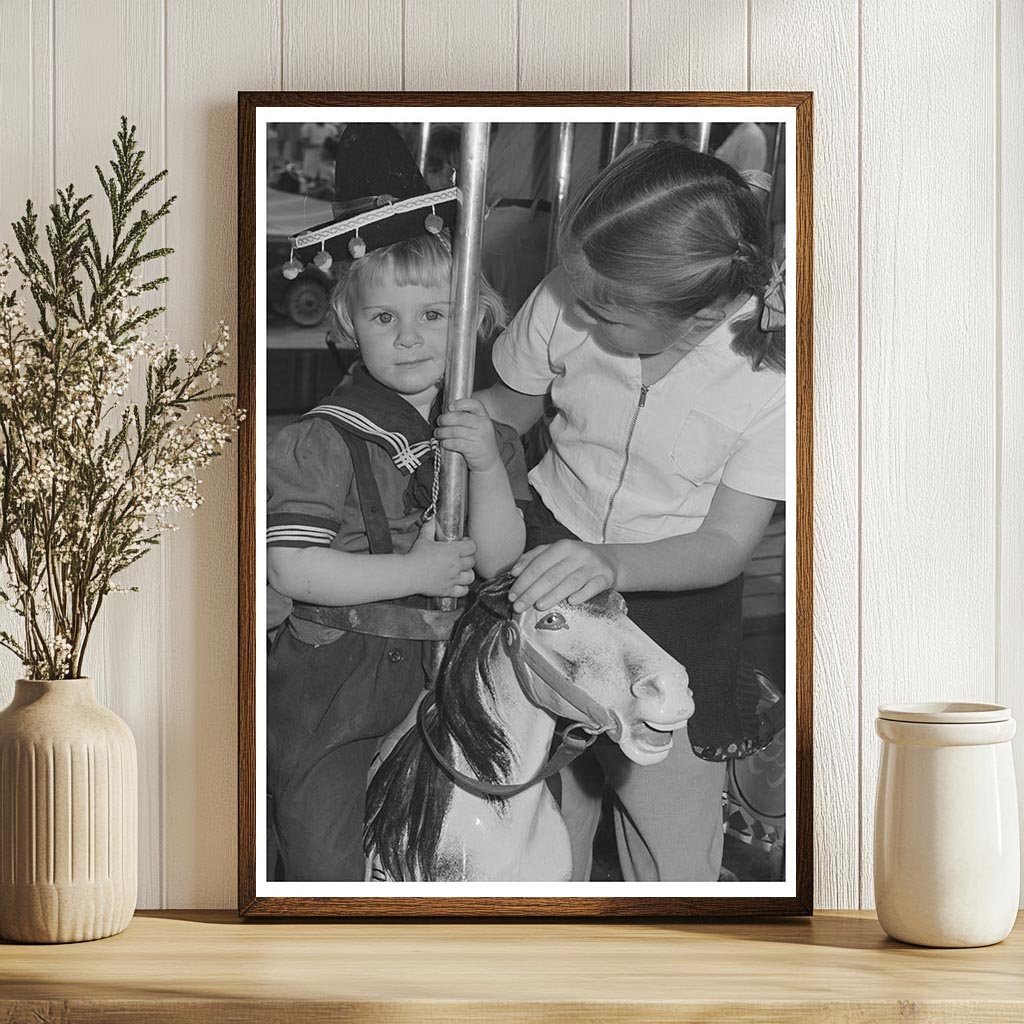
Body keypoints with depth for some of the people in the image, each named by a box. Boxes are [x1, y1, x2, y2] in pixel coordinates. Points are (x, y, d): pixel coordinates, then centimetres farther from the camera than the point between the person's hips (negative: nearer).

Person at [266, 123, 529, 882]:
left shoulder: (484, 430, 2)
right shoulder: (327, 441, -14)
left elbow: (499, 560, -4)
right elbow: (290, 567, -21)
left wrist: (487, 466, -21)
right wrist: (416, 572, -19)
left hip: (448, 667, 5)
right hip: (336, 671, -5)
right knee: (322, 851, -2)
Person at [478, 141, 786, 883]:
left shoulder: (774, 367, -25)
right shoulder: (566, 305, -19)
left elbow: (727, 543, -21)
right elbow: (511, 406, 3)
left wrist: (609, 564, -39)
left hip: (681, 593, -2)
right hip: (552, 557, 2)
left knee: (674, 843, 7)